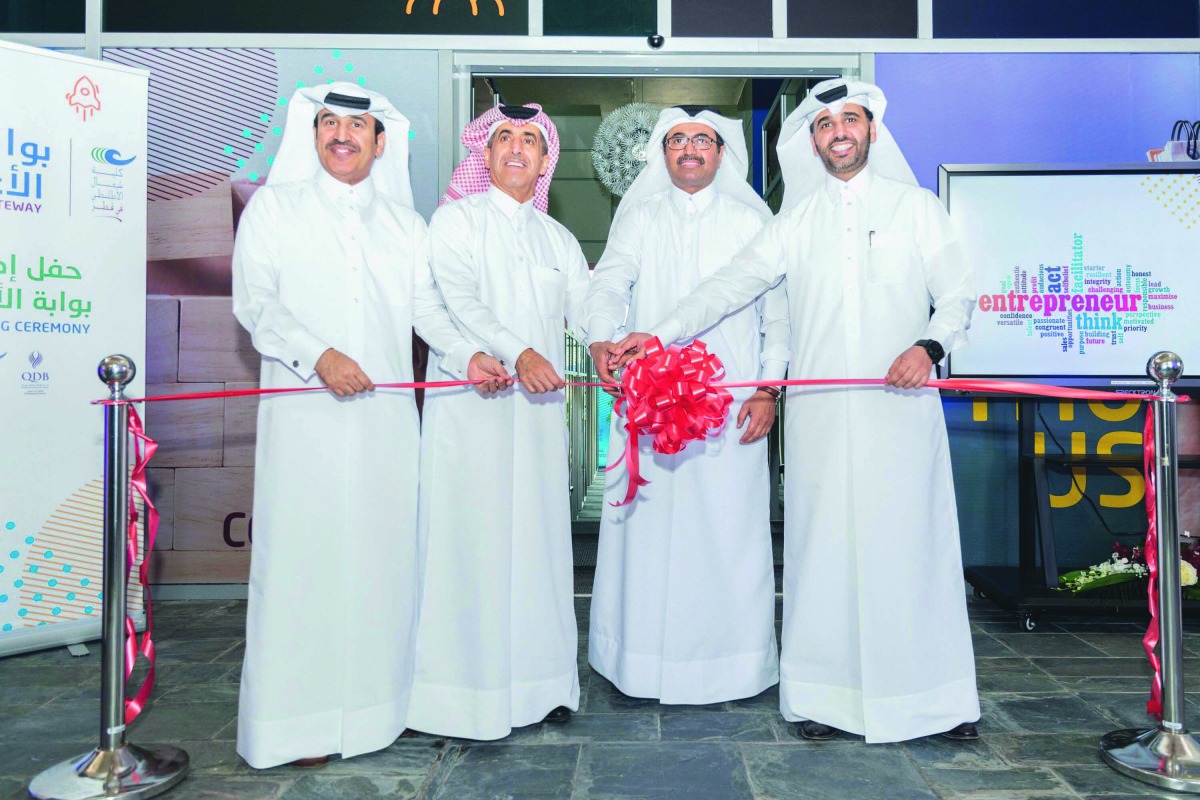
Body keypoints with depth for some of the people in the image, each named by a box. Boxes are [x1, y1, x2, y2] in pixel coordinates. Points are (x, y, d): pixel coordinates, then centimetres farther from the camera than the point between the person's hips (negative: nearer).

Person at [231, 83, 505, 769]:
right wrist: (318, 356, -16)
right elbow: (256, 302, -1)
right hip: (305, 412, -3)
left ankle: (379, 702, 18)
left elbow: (425, 305, 11)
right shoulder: (274, 206, 9)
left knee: (384, 551, 5)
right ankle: (301, 719, 9)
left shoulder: (404, 219, 18)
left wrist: (467, 353, -7)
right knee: (306, 553, -2)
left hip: (387, 413, 3)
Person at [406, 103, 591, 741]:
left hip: (539, 405, 4)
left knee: (538, 536, 6)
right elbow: (459, 299, -10)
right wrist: (518, 353, -25)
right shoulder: (457, 219, 6)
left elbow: (583, 303, 7)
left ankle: (539, 681, 16)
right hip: (472, 401, -4)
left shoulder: (557, 237, 20)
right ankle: (469, 694, 3)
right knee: (473, 538, -5)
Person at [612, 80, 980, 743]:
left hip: (901, 406, -1)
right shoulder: (796, 222, 13)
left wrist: (929, 346, -13)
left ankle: (936, 696, 14)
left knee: (912, 543, 0)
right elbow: (735, 283, 6)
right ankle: (826, 695, 12)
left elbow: (957, 297, 8)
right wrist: (660, 333, -5)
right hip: (819, 411, 1)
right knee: (823, 546, 1)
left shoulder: (917, 208, 11)